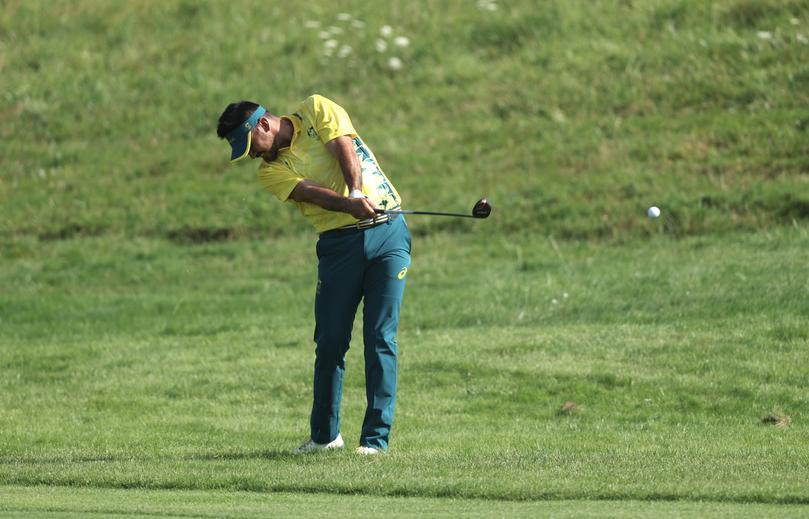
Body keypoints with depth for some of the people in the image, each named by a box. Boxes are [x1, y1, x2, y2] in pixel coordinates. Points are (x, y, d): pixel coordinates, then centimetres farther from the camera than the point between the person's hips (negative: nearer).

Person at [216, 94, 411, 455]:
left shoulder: (317, 110, 5)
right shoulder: (270, 171, 5)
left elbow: (345, 149, -11)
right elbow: (312, 192, -13)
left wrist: (357, 192, -30)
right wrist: (353, 205, -32)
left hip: (388, 232, -2)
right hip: (339, 243, 2)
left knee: (380, 338, -7)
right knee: (330, 341, 0)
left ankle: (376, 437, -6)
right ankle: (325, 434, 14)